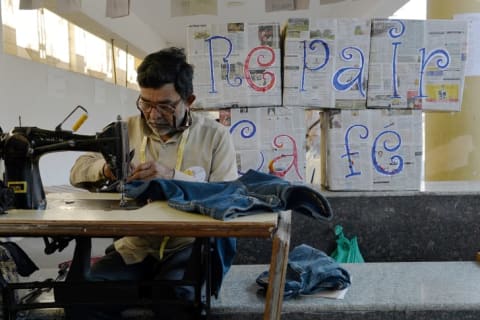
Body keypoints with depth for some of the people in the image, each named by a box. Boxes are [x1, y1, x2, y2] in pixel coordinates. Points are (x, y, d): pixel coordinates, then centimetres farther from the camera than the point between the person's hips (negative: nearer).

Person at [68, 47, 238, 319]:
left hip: (188, 246, -3)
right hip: (134, 247, 4)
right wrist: (104, 169, -12)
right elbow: (78, 172, 12)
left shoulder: (215, 136, -2)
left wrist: (174, 177, -24)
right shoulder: (127, 130, 8)